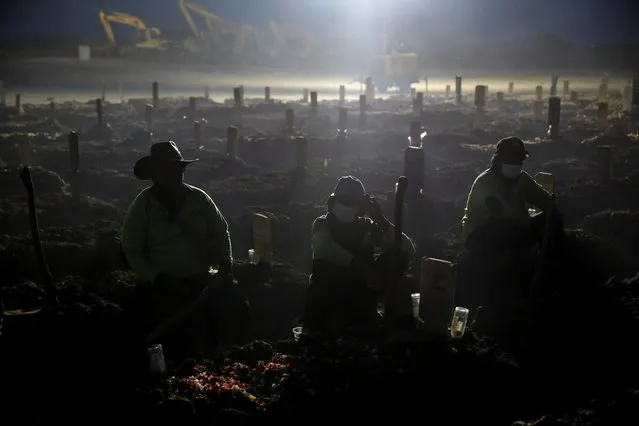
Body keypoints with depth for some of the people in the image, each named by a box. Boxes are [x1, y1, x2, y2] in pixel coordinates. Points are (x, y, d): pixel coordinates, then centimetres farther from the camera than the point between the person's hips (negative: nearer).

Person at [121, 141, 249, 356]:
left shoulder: (199, 198, 7)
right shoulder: (142, 206, -2)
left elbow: (220, 232, 19)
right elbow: (131, 252, 0)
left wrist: (225, 261, 1)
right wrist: (159, 279, -14)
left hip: (203, 279, 3)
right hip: (164, 286, -3)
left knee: (236, 304, -21)